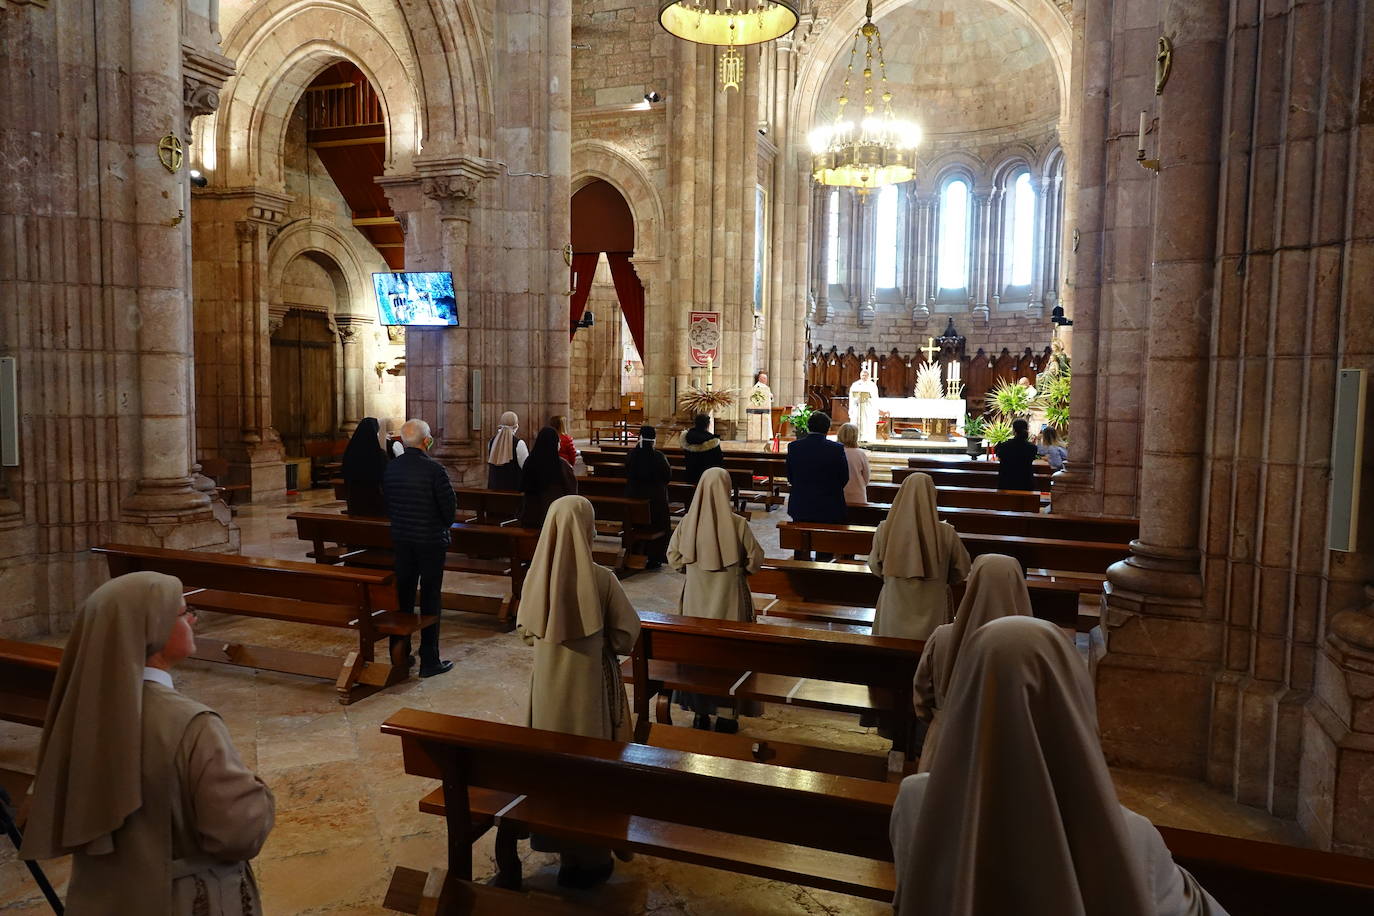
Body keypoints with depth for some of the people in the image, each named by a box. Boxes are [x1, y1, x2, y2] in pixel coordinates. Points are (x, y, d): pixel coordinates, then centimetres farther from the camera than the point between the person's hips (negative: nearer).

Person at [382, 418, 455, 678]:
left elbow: (386, 501, 7)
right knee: (430, 598, 3)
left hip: (401, 539, 5)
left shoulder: (391, 468, -1)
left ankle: (399, 654, 24)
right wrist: (444, 526, 6)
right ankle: (429, 661, 9)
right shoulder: (434, 469, -18)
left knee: (403, 596, 15)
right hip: (431, 540, -5)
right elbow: (450, 505, -14)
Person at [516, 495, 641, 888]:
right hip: (589, 682, -4)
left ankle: (557, 836, 37)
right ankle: (589, 855, 21)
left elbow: (526, 631, 4)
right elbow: (628, 633, -10)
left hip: (548, 682, 4)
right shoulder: (601, 578, -20)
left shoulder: (537, 574, -8)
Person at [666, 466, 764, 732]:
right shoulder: (737, 524, -15)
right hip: (729, 600, -2)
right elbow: (756, 559, -7)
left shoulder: (687, 522, -9)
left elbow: (673, 558, 0)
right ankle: (726, 715, 18)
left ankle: (700, 712, 25)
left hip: (696, 599, 2)